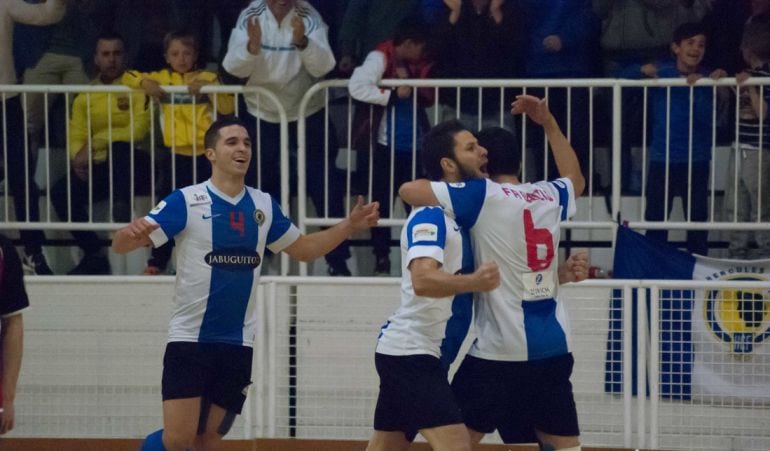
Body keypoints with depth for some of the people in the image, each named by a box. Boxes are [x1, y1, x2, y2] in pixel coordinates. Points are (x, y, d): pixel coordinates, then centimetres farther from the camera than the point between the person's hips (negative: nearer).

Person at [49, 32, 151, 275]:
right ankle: (94, 254, -11)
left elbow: (139, 129, -15)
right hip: (101, 166, 4)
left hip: (133, 163, -4)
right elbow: (76, 137, 6)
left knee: (119, 146, -38)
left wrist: (97, 141, -22)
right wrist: (78, 157, -18)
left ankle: (122, 207, -31)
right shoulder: (85, 97, 14)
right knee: (62, 192, -21)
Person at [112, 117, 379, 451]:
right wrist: (131, 233, -36)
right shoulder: (186, 201, -7)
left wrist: (350, 226, 10)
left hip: (237, 345, 4)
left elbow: (304, 249, 22)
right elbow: (120, 245, -13)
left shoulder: (263, 206, 8)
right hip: (190, 339, -4)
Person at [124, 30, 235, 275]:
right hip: (175, 154, 1)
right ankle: (158, 261, 10)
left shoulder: (207, 79, 5)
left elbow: (228, 108, -5)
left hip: (204, 154, -1)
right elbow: (128, 77, 11)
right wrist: (144, 83, -9)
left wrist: (208, 89, -18)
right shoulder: (162, 79, 8)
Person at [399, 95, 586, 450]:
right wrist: (549, 123, 33)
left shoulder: (481, 195, -6)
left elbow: (409, 190, -8)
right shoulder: (550, 196, 9)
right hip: (553, 348, 5)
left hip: (499, 351, -5)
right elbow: (575, 181, 34)